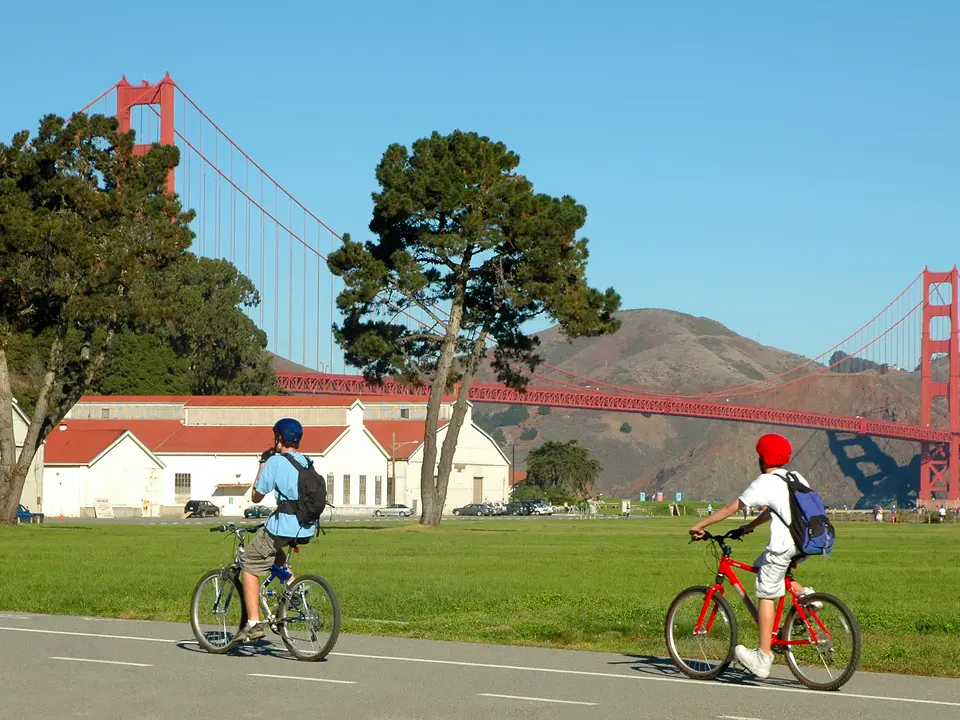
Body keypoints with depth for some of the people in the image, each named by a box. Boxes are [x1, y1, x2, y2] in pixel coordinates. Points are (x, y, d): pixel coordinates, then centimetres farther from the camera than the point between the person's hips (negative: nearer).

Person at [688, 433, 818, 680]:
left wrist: (700, 525, 10)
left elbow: (731, 508, 2)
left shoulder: (765, 483, -1)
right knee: (760, 567, 27)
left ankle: (763, 658, 0)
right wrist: (751, 526, 47)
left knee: (766, 594, 1)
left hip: (784, 544, -8)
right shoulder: (796, 478, 21)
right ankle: (803, 594, 9)